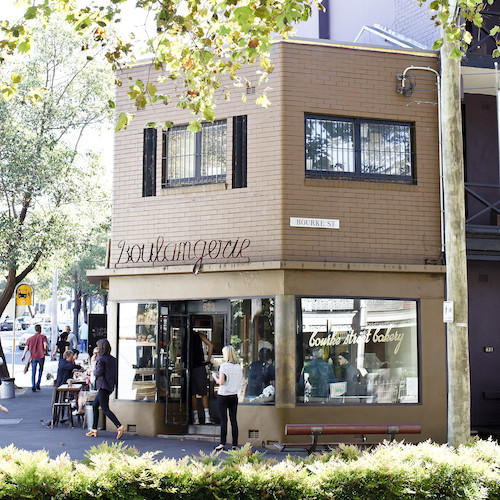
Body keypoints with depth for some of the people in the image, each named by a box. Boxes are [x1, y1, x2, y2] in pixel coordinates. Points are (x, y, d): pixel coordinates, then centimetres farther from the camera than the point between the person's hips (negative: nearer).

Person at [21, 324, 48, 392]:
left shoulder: (30, 338, 7)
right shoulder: (43, 337, -2)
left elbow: (26, 347, 3)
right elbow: (45, 345, -15)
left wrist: (23, 356, 12)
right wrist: (46, 352, 2)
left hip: (33, 357, 1)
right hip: (41, 356, -1)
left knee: (33, 372, 8)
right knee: (40, 370, 17)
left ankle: (33, 386, -1)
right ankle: (38, 384, 9)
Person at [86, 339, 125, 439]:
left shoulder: (101, 358, -11)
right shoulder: (113, 359, 11)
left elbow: (99, 372, -17)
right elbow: (116, 372, 11)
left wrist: (94, 371, 3)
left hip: (103, 386, -9)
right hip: (110, 386, 9)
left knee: (105, 409, -11)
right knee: (94, 405, 18)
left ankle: (119, 426, -24)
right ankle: (94, 429, 19)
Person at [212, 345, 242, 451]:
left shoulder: (224, 365, -10)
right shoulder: (238, 366, 6)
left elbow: (221, 382, -15)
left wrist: (215, 376, 6)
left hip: (223, 396, -5)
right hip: (234, 396, 5)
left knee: (223, 420, -2)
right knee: (233, 420, 5)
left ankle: (222, 444, 0)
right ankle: (235, 445, 5)